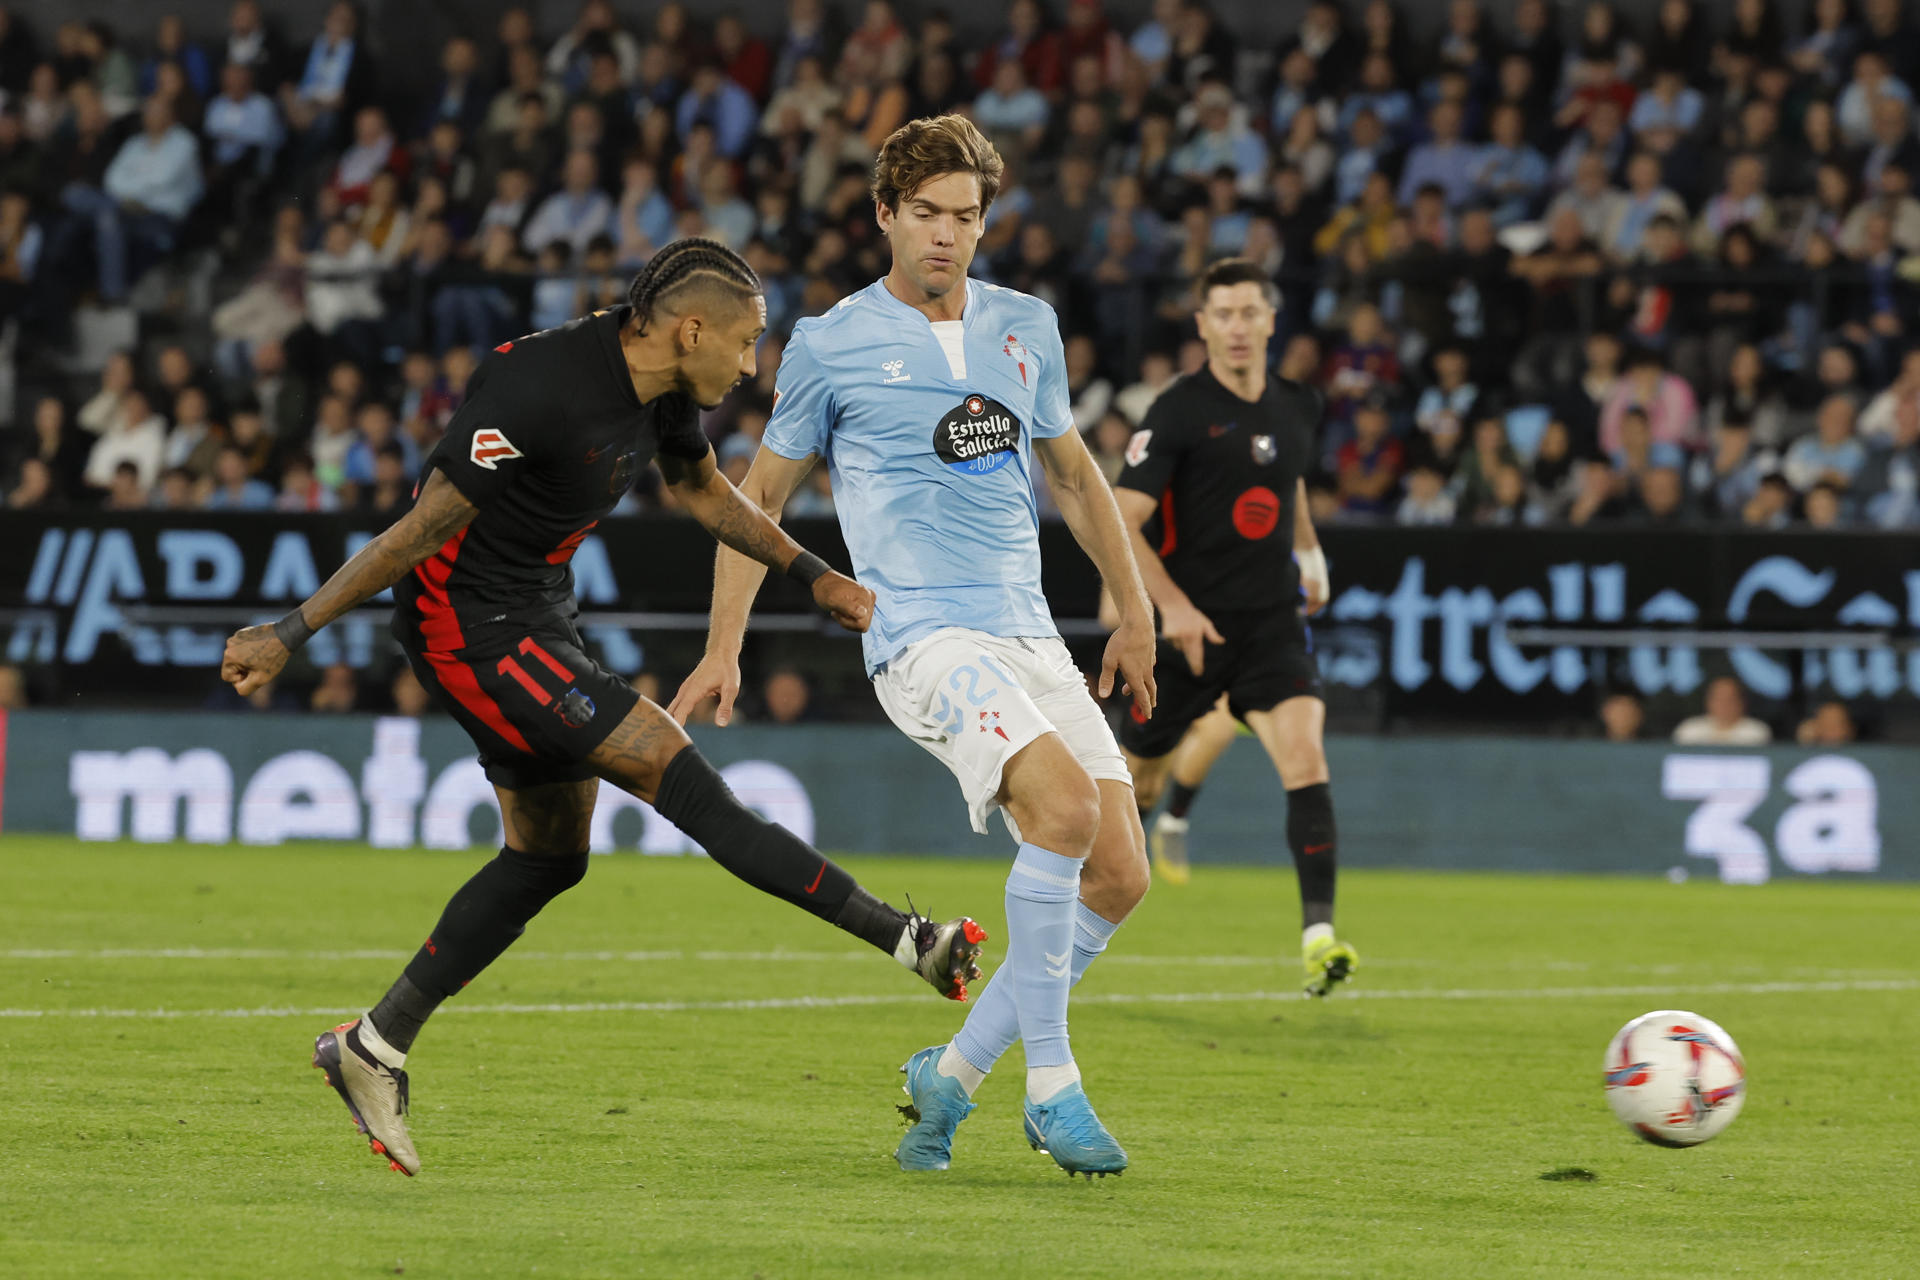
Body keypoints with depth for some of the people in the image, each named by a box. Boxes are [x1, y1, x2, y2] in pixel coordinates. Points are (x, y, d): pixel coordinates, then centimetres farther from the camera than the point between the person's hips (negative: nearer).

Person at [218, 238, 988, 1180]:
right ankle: (901, 937, -15)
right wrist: (289, 637, -21)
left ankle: (375, 1046, 20)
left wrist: (814, 577, 23)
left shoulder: (664, 388, -1)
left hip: (537, 621, 10)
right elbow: (422, 529, -25)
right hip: (467, 628, -10)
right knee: (669, 766, -14)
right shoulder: (542, 391, -28)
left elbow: (699, 486, 22)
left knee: (549, 855, 11)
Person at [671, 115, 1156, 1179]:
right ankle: (1050, 1086, -19)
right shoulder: (831, 346, 1)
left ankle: (956, 1070, 12)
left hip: (1030, 637, 6)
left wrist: (1134, 612, 23)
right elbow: (760, 493, 10)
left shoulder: (1026, 326, 14)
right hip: (924, 635, -6)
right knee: (1067, 809, -29)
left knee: (1118, 874, -5)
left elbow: (1072, 473, 26)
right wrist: (723, 650, 6)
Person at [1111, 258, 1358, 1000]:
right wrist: (1173, 606, -23)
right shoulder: (1178, 413, -10)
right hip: (1192, 627, -3)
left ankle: (1318, 937, -27)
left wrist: (1309, 550, 22)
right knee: (1137, 784, 9)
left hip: (1273, 624, 3)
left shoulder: (1298, 409, 7)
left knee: (1305, 757, -19)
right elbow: (1118, 522, -14)